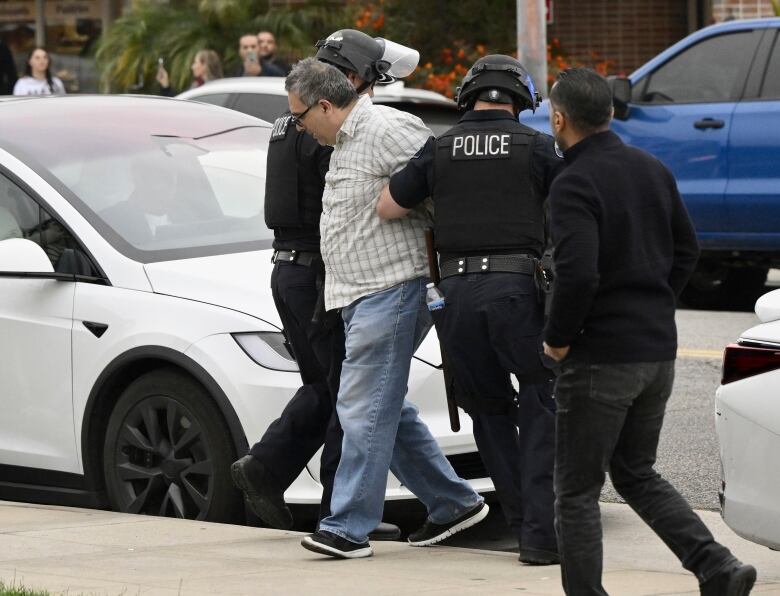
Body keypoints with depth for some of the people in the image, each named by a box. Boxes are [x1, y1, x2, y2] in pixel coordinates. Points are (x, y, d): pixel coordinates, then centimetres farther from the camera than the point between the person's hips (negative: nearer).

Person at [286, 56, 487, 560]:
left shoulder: (388, 131, -15)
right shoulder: (347, 143, 18)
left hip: (393, 288, -11)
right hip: (363, 295, 11)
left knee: (365, 408, -10)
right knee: (386, 409, 14)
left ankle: (349, 527, -9)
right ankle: (453, 502, 22)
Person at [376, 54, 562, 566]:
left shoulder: (440, 149, 8)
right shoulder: (535, 146, 2)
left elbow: (386, 208, 9)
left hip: (456, 292, 3)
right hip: (518, 288, -3)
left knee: (489, 408, 16)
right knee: (541, 409, 4)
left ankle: (522, 519, 14)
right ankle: (542, 533, -5)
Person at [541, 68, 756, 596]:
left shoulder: (573, 186, -17)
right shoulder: (652, 170, 8)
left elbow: (578, 274, -26)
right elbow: (686, 249, 15)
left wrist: (557, 338, -12)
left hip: (601, 356, -8)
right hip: (660, 350, 8)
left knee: (578, 490, 4)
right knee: (637, 474, 20)